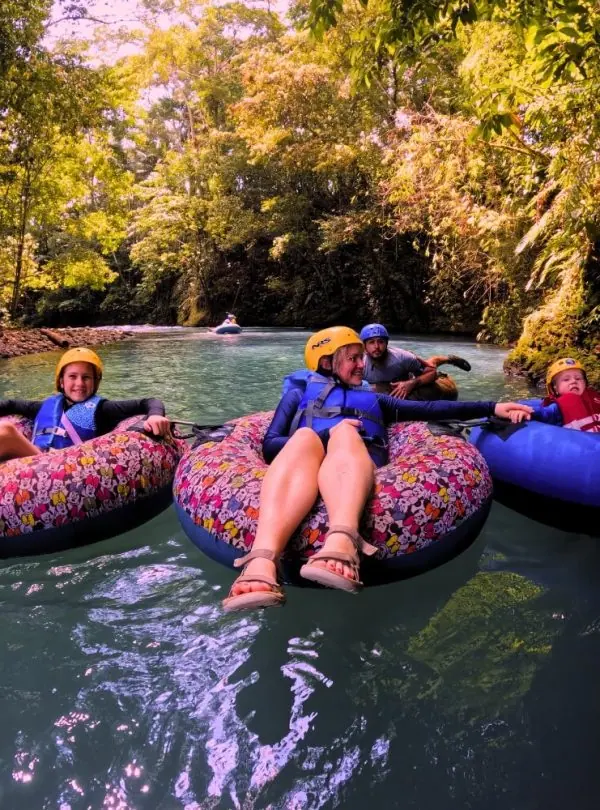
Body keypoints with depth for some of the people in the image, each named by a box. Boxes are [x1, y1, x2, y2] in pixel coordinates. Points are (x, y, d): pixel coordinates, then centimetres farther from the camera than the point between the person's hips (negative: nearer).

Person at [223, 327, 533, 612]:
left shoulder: (372, 399, 38)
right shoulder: (299, 395, 31)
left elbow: (430, 409, 27)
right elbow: (269, 445, 14)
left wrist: (491, 407, 16)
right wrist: (321, 439, -4)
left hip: (357, 463, 1)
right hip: (304, 462, -1)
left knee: (345, 432, -32)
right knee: (306, 436, -35)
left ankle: (341, 543, -62)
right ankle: (262, 562, -60)